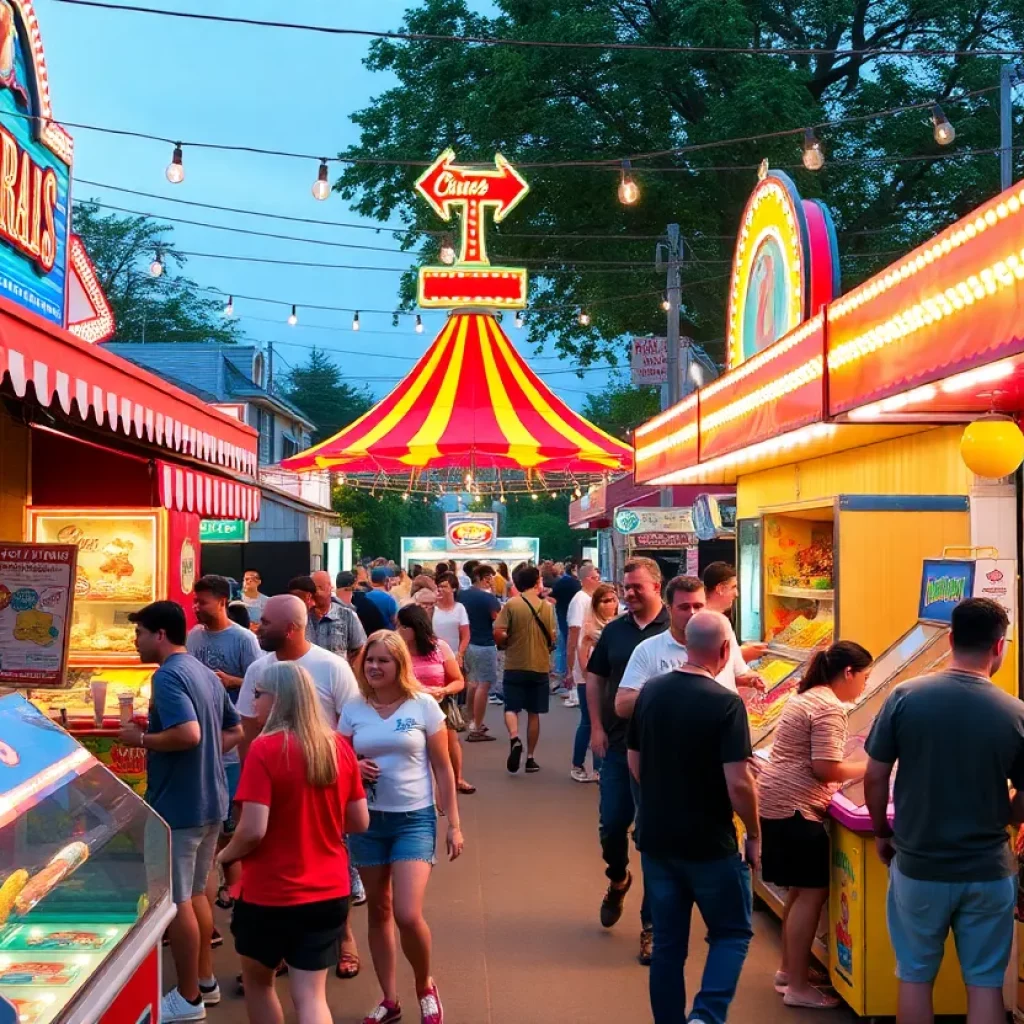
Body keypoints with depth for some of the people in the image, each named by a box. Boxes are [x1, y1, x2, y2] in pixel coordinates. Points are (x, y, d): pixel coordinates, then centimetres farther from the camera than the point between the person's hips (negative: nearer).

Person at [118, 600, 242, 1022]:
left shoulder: (168, 675, -18)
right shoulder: (206, 673, 11)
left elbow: (188, 733, -31)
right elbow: (235, 732, 17)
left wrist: (141, 739, -17)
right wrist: (205, 757, 12)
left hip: (178, 805, -9)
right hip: (209, 801, 9)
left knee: (176, 902, 2)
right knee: (195, 893, 20)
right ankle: (204, 981, 30)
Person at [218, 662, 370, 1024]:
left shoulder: (265, 749, -16)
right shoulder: (339, 747, 0)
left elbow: (253, 830, -20)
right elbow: (360, 822, 6)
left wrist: (225, 855, 0)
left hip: (269, 893, -4)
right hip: (328, 892, 4)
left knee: (257, 981, 21)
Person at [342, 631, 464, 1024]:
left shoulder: (424, 705, -5)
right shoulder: (353, 709, 1)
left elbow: (443, 769, -1)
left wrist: (454, 824, -2)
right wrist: (353, 768, -14)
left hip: (414, 818, -3)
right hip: (368, 819, 3)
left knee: (408, 915, -13)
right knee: (379, 911, 11)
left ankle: (425, 987, 14)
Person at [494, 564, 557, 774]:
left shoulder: (511, 605, -7)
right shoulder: (547, 607, -2)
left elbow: (498, 634, -13)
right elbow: (552, 639, -1)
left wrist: (507, 642, 8)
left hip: (515, 665, -1)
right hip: (540, 666, 1)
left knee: (511, 708, 8)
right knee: (534, 712, 11)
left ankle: (514, 738, -20)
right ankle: (530, 757, 13)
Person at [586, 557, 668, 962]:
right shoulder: (614, 630, 5)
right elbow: (595, 677, 13)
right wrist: (597, 726, 5)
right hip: (618, 744, 4)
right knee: (611, 825, 9)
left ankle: (651, 925, 13)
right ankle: (618, 879, 42)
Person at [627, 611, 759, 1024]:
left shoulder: (651, 691, -1)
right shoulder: (726, 703, -18)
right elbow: (738, 784, -20)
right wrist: (754, 835, -5)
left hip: (656, 838, 5)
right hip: (709, 843, -5)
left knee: (667, 943, 15)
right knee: (732, 934, 12)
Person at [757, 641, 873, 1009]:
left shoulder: (809, 697, 16)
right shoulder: (829, 708, -16)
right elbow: (825, 769, -21)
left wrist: (857, 765, 9)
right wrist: (868, 767, -7)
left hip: (779, 802, 11)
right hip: (795, 808, -11)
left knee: (801, 889, 18)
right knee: (812, 892, -5)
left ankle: (789, 969, 27)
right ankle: (798, 986, 0)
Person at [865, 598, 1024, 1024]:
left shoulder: (906, 697, -11)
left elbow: (874, 777, -5)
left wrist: (883, 834, 12)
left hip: (918, 867, 0)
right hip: (988, 871, 0)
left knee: (915, 977, 15)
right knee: (984, 982, 12)